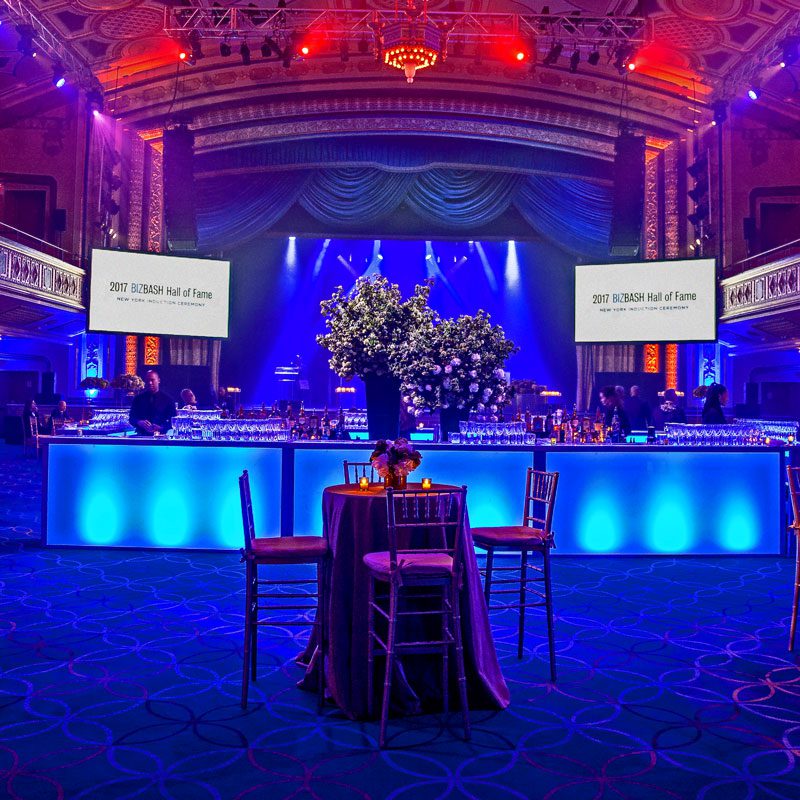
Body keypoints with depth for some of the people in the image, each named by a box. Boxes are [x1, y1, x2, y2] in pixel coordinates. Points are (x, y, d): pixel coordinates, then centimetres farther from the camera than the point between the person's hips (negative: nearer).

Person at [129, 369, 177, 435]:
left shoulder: (167, 399, 7)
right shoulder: (138, 399, 13)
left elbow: (173, 421, 3)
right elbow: (132, 418, 10)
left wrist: (161, 428, -15)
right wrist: (139, 422, -12)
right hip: (141, 436, 2)